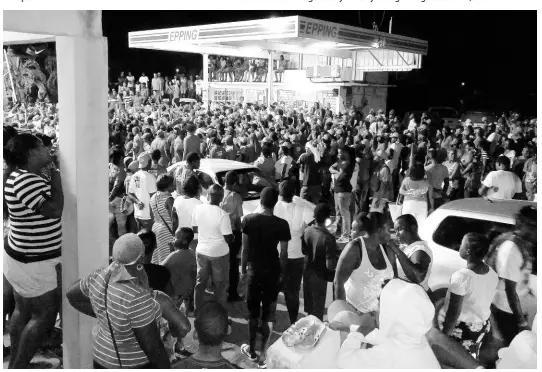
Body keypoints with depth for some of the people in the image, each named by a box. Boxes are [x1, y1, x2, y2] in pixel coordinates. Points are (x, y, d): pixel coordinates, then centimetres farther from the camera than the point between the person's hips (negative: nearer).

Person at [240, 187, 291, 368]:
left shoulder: (248, 220, -9)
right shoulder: (281, 224, -13)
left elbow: (245, 248, -4)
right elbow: (283, 253, -9)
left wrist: (243, 269, 7)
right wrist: (282, 273, 5)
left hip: (254, 270, 2)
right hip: (272, 271, -1)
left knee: (253, 312, 17)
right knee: (268, 314, 9)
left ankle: (252, 351, 30)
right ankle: (263, 356, 13)